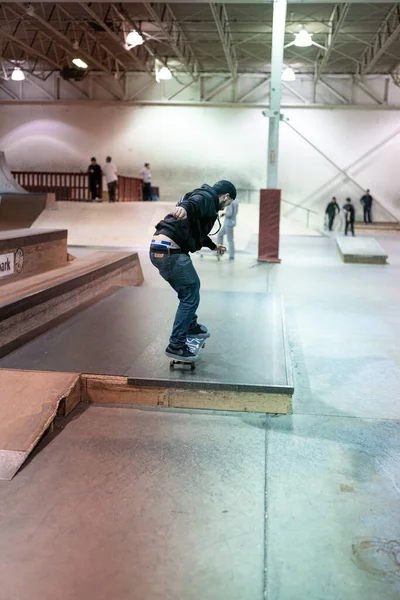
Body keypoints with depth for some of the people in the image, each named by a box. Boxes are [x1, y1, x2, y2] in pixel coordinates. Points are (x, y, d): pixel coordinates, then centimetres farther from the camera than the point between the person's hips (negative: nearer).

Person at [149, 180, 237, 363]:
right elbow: (193, 202, -29)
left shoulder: (205, 199, 28)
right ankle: (176, 346, 3)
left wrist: (214, 246, 60)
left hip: (160, 250, 10)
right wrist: (184, 208, -53)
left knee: (193, 286, 26)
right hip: (169, 251, -10)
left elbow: (197, 231, 45)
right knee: (190, 297, -4)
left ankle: (191, 326, 44)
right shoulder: (206, 197, -4)